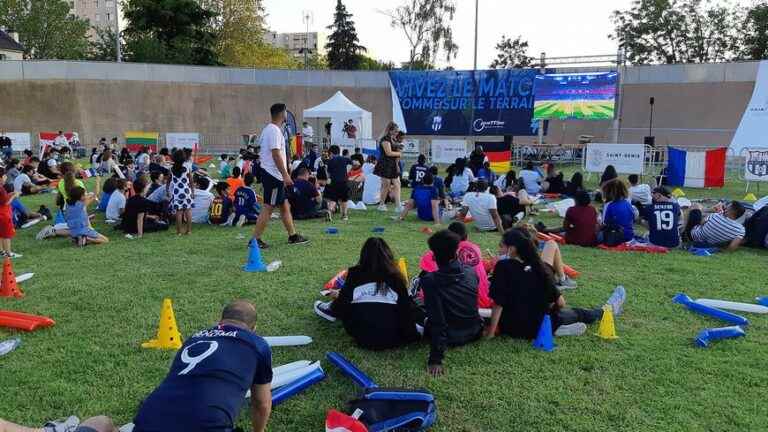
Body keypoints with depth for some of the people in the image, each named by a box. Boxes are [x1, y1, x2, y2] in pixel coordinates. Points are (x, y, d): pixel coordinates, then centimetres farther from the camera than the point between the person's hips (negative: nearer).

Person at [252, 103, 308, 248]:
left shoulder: (269, 129, 17)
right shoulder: (274, 130, -15)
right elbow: (276, 154, -22)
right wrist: (285, 175, -22)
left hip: (271, 175, 10)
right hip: (273, 175, -10)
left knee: (284, 206, 15)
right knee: (269, 207, -7)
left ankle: (293, 236, 22)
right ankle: (255, 239, -3)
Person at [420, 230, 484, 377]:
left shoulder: (429, 281, -26)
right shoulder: (471, 272, -11)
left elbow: (437, 322, -28)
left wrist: (435, 359, -25)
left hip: (450, 338, -4)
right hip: (475, 332, 5)